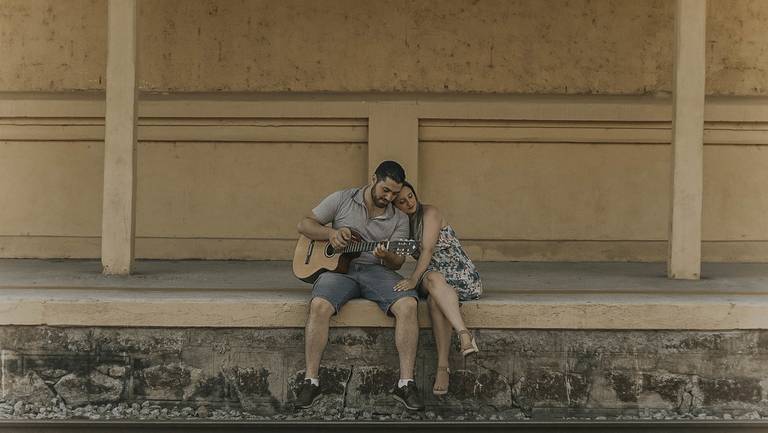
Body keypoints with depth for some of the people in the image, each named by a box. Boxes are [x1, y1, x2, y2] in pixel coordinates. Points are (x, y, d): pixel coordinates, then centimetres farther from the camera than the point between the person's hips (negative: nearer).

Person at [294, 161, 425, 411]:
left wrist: (386, 256, -22)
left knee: (408, 304, -29)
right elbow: (304, 225, 8)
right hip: (338, 267, -1)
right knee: (319, 305, -34)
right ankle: (311, 380, -23)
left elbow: (398, 262, 3)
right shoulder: (342, 200, 7)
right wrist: (330, 233, -11)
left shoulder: (399, 219, 10)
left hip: (377, 270, 1)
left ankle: (406, 384, -26)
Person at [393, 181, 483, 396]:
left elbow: (428, 249, -18)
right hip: (433, 275, 3)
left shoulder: (429, 213, -5)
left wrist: (414, 279, -31)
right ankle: (465, 335, -53)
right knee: (434, 279, -37)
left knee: (435, 299, -38)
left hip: (460, 274, -3)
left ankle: (443, 366, -44)